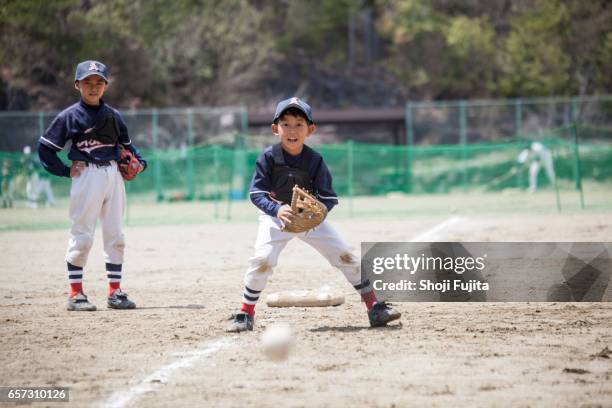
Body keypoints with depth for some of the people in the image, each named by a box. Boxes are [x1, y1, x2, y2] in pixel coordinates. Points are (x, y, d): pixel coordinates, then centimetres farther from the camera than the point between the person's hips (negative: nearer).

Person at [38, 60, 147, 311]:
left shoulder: (113, 116, 11)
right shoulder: (70, 116, -2)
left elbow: (126, 144, 23)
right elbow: (45, 147, 0)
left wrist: (138, 162, 5)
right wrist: (65, 171, -7)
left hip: (113, 175, 5)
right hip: (86, 176, -5)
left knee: (115, 235, 6)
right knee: (82, 236, -4)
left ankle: (115, 292, 12)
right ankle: (75, 294, 2)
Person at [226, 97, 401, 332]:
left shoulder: (314, 160, -15)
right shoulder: (268, 157, -18)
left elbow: (328, 197, -13)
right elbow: (256, 193, -21)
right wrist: (277, 209, -39)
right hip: (275, 216, -1)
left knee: (346, 256, -5)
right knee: (262, 260, -23)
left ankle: (375, 308, 5)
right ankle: (245, 315, -7)